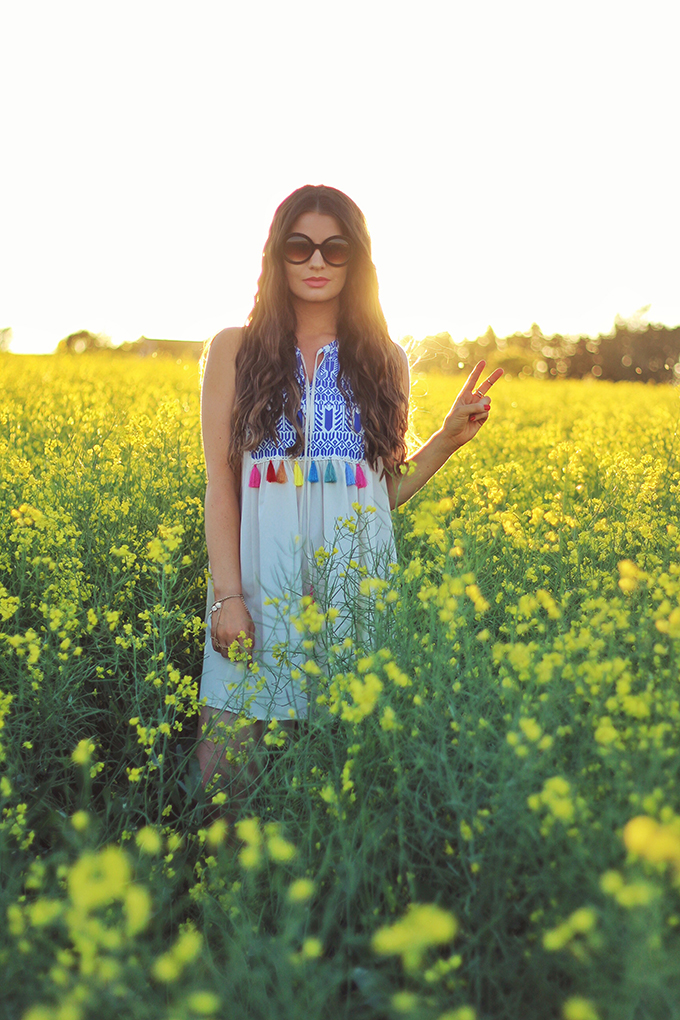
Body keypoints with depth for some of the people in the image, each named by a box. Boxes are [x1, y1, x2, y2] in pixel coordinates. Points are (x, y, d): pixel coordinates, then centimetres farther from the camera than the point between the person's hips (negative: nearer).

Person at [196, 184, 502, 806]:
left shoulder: (386, 362, 11)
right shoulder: (235, 350, 6)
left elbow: (386, 490, 13)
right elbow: (220, 484, 2)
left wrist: (451, 437, 0)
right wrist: (227, 594, -8)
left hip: (355, 577, 2)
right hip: (261, 577, -1)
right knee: (231, 760, -2)